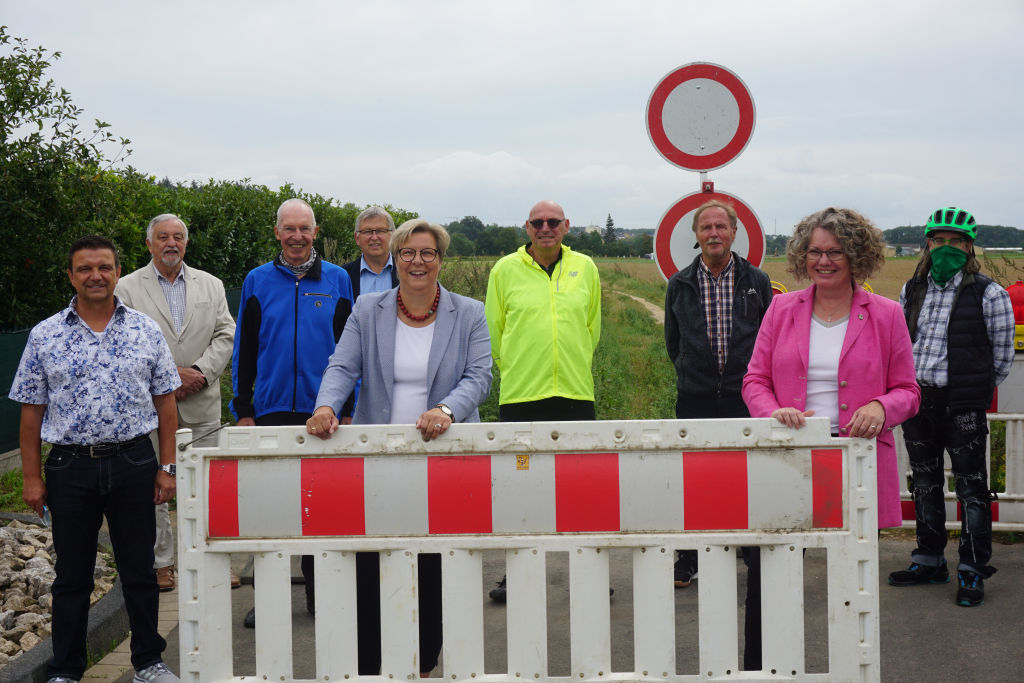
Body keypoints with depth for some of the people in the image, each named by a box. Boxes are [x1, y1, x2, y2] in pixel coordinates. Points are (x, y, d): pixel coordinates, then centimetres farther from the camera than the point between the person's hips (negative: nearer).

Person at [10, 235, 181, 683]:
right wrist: (31, 477, 0)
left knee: (139, 570, 8)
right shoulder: (44, 336, 2)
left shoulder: (145, 331, 3)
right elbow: (31, 411, 4)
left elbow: (165, 403, 6)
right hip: (70, 467, 0)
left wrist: (167, 467, 1)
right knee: (72, 576, 9)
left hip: (134, 463, 0)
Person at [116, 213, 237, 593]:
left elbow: (225, 335, 6)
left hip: (202, 404, 2)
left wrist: (199, 372, -10)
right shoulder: (127, 288, 3)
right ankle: (162, 562, 12)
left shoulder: (211, 286, 12)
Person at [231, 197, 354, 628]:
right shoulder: (258, 282, 6)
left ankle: (318, 591, 17)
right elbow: (244, 349, 8)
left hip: (323, 410, 0)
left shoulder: (337, 280, 5)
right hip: (271, 410, 0)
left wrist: (348, 408, 1)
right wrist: (243, 409, 2)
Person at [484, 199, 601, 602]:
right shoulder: (505, 270, 3)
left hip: (575, 392, 1)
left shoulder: (585, 268, 9)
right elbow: (493, 330, 9)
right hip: (519, 394, -1)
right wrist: (516, 370, 11)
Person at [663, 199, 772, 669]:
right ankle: (689, 555, 15)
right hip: (696, 399, 1)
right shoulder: (680, 285, 5)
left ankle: (753, 551, 12)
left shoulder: (756, 282, 2)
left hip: (745, 398, -1)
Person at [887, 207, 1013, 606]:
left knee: (971, 488, 0)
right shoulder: (911, 291, 8)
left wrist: (975, 390, 7)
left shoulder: (988, 294, -6)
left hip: (962, 406, -5)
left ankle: (972, 572, 8)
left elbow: (1002, 356, 0)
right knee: (925, 484, 15)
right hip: (916, 399, 5)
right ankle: (929, 562, 27)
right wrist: (912, 386, 15)